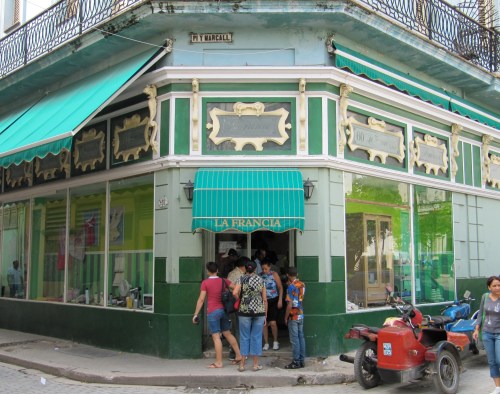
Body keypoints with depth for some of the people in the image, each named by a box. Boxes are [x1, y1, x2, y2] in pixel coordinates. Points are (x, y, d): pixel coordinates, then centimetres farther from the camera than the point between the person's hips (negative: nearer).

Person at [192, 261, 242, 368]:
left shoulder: (205, 282, -7)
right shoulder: (223, 281, 5)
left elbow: (201, 299, -9)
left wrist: (196, 314, -5)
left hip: (213, 311, -5)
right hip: (224, 310, 5)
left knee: (216, 337, -2)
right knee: (227, 333, 18)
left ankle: (218, 362, 2)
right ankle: (239, 355, 22)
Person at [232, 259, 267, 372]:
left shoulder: (241, 279, 0)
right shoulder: (261, 280, 5)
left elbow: (235, 293, -17)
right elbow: (265, 299, 5)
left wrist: (240, 300, 4)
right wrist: (265, 315, 12)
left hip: (244, 311, -1)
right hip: (259, 311, 1)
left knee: (244, 337, 6)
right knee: (256, 337, 7)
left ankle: (242, 365, 9)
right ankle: (256, 365, 12)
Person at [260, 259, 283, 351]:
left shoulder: (274, 275, -3)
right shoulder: (260, 276, 1)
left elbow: (280, 288, 0)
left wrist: (280, 300, -6)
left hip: (273, 301, -2)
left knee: (273, 323, -8)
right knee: (264, 323, 3)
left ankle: (275, 341, 14)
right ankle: (266, 343, 16)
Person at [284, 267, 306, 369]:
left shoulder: (291, 287, -16)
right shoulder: (302, 285, 6)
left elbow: (290, 304, -19)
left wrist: (286, 317, -9)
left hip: (293, 316, -7)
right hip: (301, 314, 7)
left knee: (294, 339, -2)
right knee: (301, 337, 11)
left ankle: (296, 362, 2)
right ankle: (302, 361, 16)